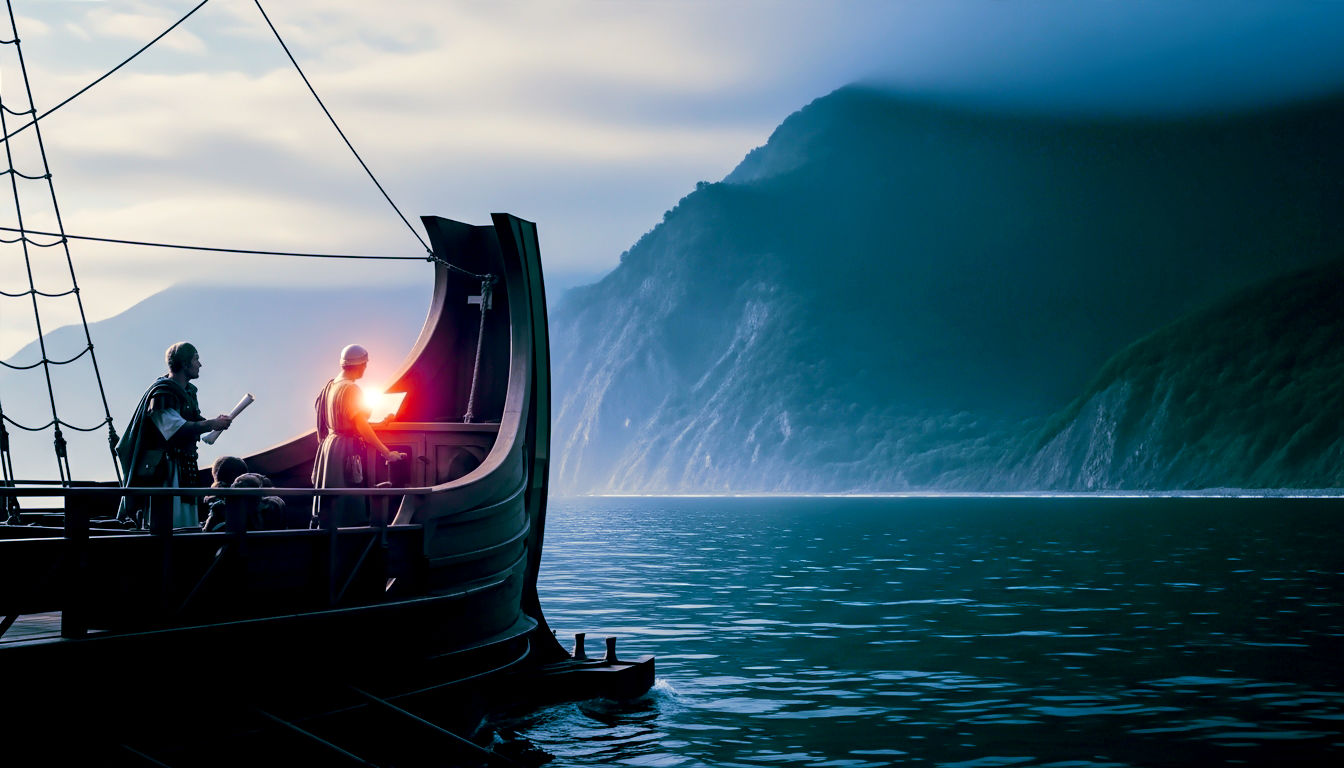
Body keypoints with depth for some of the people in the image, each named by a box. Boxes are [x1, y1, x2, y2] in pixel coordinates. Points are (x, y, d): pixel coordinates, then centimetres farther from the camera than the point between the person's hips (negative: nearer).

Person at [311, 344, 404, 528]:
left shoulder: (330, 386, 11)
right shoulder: (351, 389, -16)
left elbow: (322, 425, 16)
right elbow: (362, 427, -18)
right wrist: (387, 453, -14)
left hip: (330, 443, 9)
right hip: (348, 450, -9)